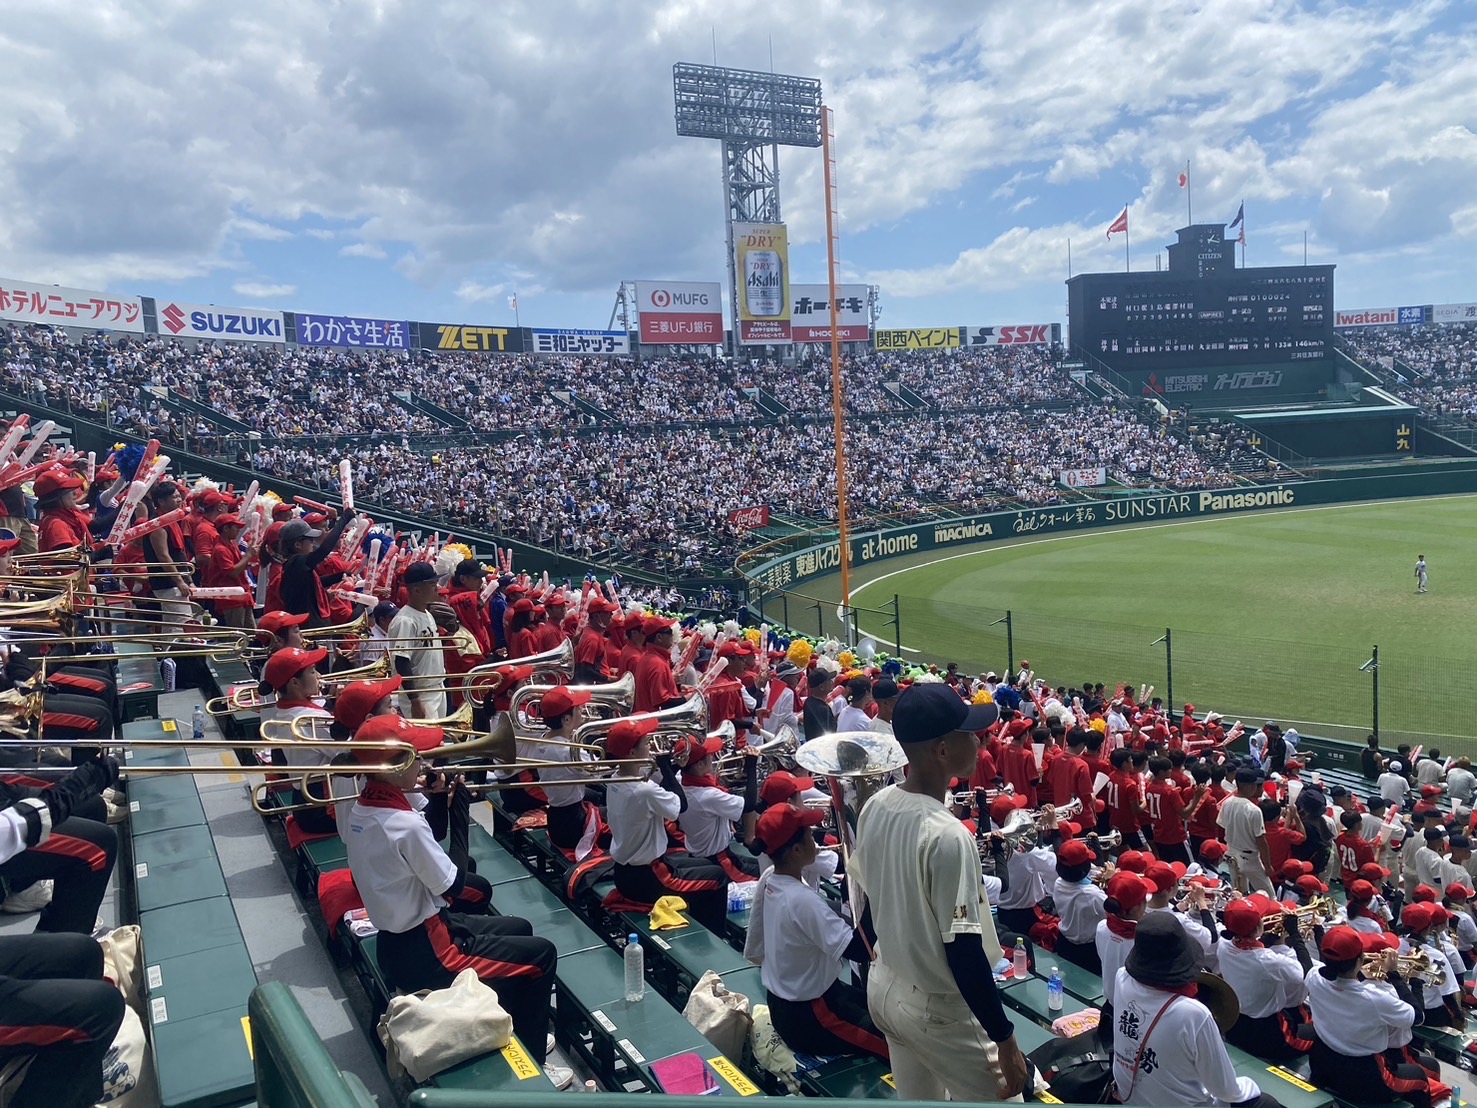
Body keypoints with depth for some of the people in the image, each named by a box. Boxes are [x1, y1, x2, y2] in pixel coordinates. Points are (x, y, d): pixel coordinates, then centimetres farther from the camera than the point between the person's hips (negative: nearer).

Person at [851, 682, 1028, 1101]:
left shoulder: (875, 807, -6)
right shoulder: (947, 835, -30)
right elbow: (964, 954, -26)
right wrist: (1005, 1040, -16)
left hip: (883, 987, 8)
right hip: (939, 1008, -7)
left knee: (915, 1098, 22)